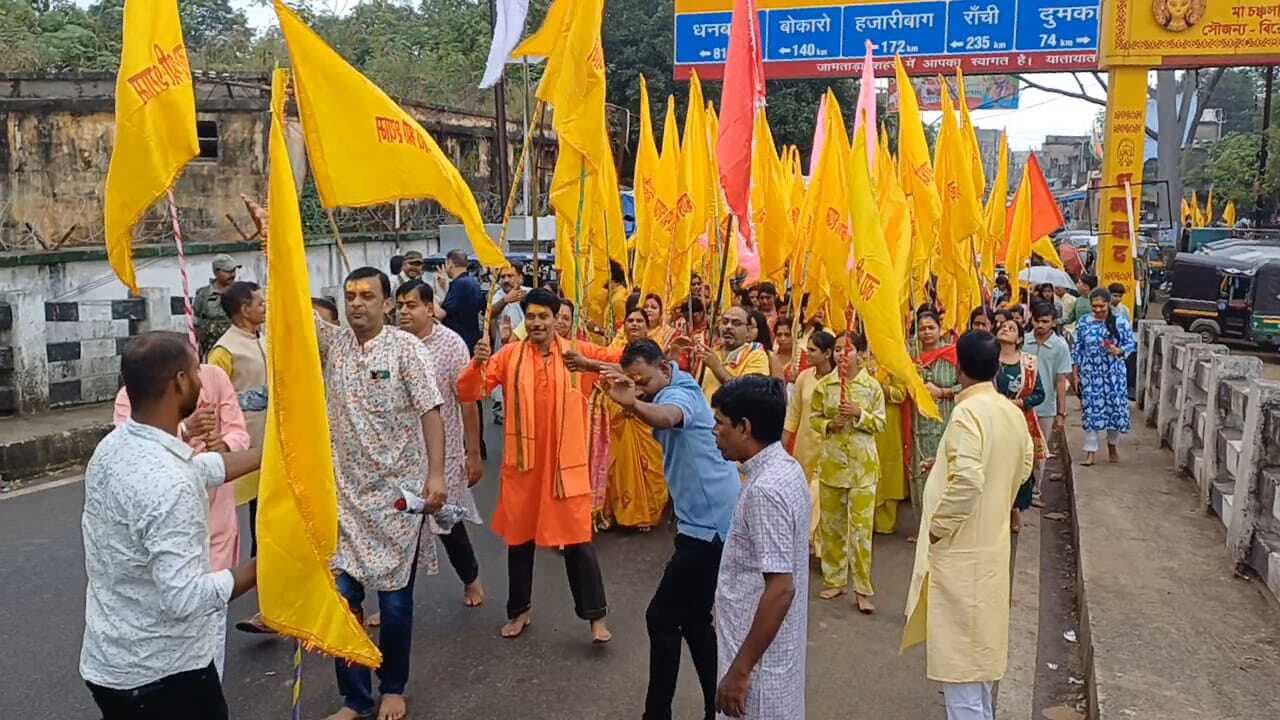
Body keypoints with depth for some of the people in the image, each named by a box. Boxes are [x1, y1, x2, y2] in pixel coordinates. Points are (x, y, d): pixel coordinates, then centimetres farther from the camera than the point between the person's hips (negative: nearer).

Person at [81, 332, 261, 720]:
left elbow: (201, 469, 13)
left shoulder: (113, 447, -1)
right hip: (162, 673, -8)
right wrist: (262, 567, -20)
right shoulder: (167, 483, -30)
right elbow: (183, 598, -30)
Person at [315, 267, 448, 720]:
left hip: (397, 491, -3)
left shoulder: (406, 347, -7)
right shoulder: (333, 342, 4)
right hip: (344, 491, 4)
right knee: (341, 594, 4)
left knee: (394, 597, 7)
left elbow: (430, 412, -10)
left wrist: (436, 474, -18)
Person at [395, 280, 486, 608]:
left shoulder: (451, 343, -10)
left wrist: (473, 453, -9)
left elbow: (468, 402, -9)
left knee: (448, 521, 12)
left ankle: (471, 578, 37)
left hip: (442, 451, -3)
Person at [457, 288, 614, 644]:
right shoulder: (509, 355, -2)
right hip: (522, 460, 2)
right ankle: (519, 610, 31)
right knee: (519, 536, 14)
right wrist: (477, 364, -23)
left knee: (578, 537, 3)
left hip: (566, 461, -1)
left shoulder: (577, 351, -3)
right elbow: (467, 394, -6)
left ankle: (596, 615, 15)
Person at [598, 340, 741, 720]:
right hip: (710, 521, 10)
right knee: (694, 620, 16)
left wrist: (633, 404, -62)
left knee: (662, 618, -2)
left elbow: (668, 417, -42)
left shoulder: (680, 393, -19)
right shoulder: (675, 392, 14)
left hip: (708, 525, -10)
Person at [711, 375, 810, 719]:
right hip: (777, 648, 9)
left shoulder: (765, 489, -25)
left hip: (761, 660, -9)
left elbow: (781, 588, -27)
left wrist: (740, 671, -23)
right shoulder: (787, 468, 4)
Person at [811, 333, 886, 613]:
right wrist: (829, 425, -12)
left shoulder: (872, 385, -2)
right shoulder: (823, 384, 1)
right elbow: (813, 417, 7)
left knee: (861, 525, -4)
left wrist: (859, 414, -17)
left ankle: (863, 588, 4)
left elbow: (880, 423, 0)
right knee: (830, 523, 10)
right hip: (831, 461, 2)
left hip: (862, 463, -2)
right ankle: (834, 580, 23)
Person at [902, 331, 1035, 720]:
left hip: (960, 546, -9)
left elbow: (967, 481, -31)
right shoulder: (1012, 412, 4)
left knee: (958, 644, 0)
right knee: (977, 638, 23)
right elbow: (1022, 468, 17)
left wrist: (938, 526, -19)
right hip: (991, 540, 9)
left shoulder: (967, 412, -23)